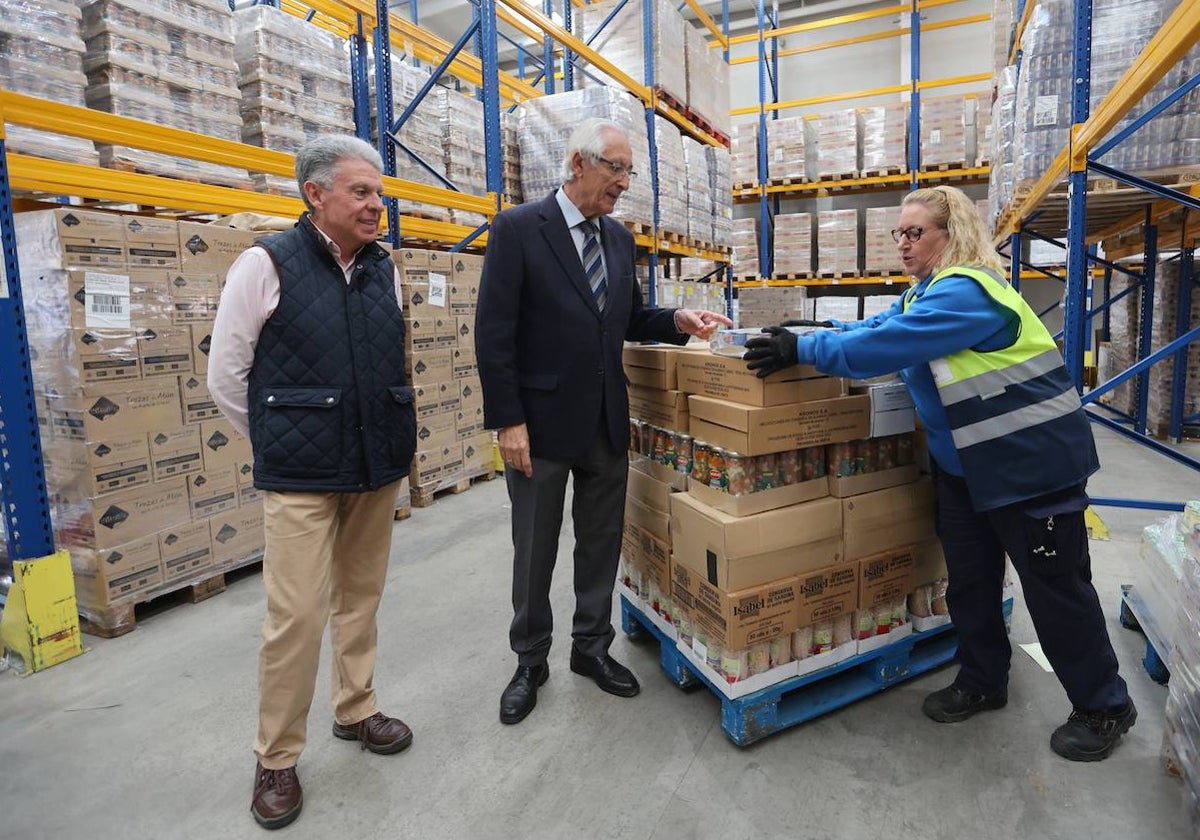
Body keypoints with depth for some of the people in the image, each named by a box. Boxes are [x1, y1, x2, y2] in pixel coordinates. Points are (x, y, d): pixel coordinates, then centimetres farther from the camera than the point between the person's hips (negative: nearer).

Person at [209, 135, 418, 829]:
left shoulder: (386, 270, 7)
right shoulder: (266, 265, -6)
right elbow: (226, 375, -1)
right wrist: (279, 446, 6)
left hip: (380, 467, 5)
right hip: (302, 478, -4)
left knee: (361, 598, 16)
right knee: (297, 616, 0)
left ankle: (356, 710, 36)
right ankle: (277, 758, 21)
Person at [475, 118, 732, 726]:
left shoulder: (618, 237, 10)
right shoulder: (517, 229, -8)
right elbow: (494, 334, -12)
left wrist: (677, 322, -2)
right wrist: (508, 421, -16)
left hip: (607, 422, 6)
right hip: (543, 422, -5)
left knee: (601, 542, 15)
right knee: (534, 551, 9)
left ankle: (592, 647, 35)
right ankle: (530, 662, 30)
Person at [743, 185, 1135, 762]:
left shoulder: (965, 292, -23)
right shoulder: (927, 292, 10)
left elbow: (889, 344, -32)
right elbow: (879, 326, 12)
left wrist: (803, 350, -28)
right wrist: (818, 331, -4)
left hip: (1031, 461, -9)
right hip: (963, 463, 9)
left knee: (1055, 585, 5)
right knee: (969, 579, 15)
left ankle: (1104, 706, 26)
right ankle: (981, 683, 33)